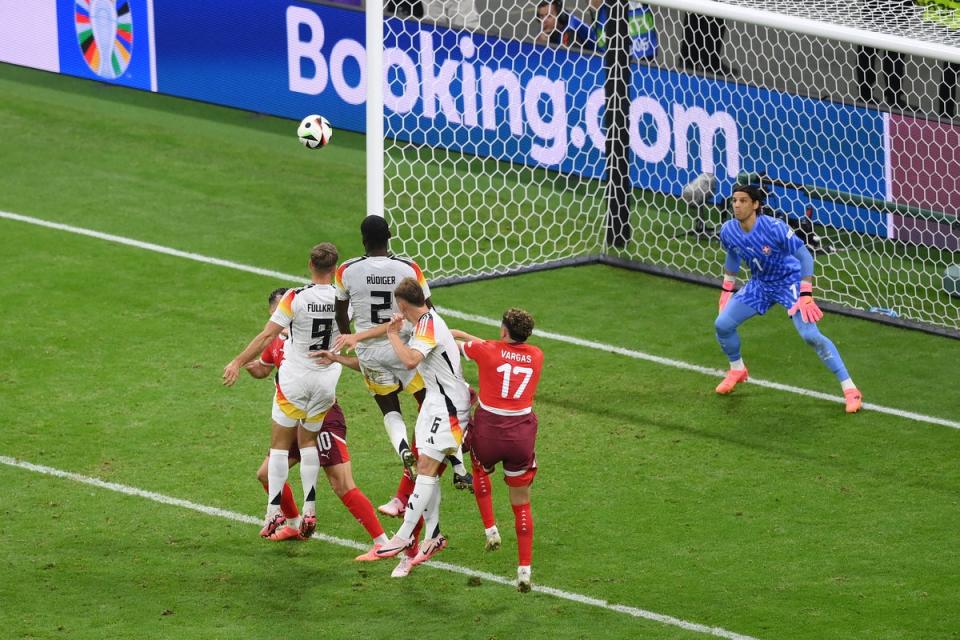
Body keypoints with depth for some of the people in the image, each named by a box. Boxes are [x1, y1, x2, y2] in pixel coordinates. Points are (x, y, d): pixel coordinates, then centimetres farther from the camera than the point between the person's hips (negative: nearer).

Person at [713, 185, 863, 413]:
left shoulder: (774, 228, -30)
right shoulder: (728, 231, -13)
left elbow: (804, 256, -25)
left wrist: (806, 295, -30)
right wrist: (727, 290, 15)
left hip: (789, 281, -6)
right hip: (759, 283, 6)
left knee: (811, 335, -21)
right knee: (722, 324, 0)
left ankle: (850, 390, -16)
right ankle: (737, 370, 31)